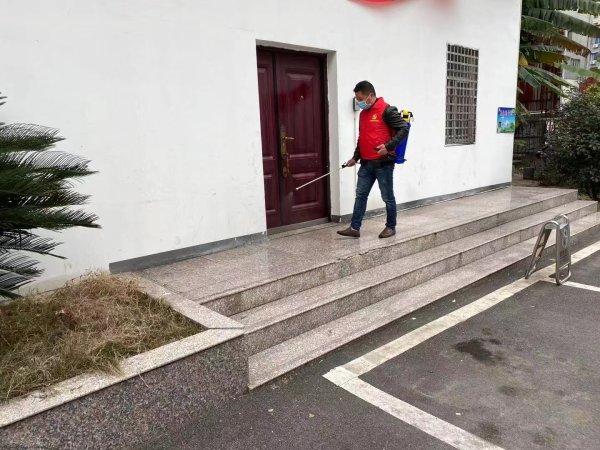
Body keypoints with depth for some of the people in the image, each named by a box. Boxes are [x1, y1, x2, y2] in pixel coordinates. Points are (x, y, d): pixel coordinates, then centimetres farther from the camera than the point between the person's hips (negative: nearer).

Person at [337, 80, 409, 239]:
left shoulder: (386, 110, -10)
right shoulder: (363, 113, 14)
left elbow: (404, 129, -14)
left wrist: (388, 146, -23)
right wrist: (355, 157, 20)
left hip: (383, 163, -7)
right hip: (366, 163, 8)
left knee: (388, 197, 4)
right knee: (360, 195, 5)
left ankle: (391, 227, 18)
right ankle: (355, 228, 9)